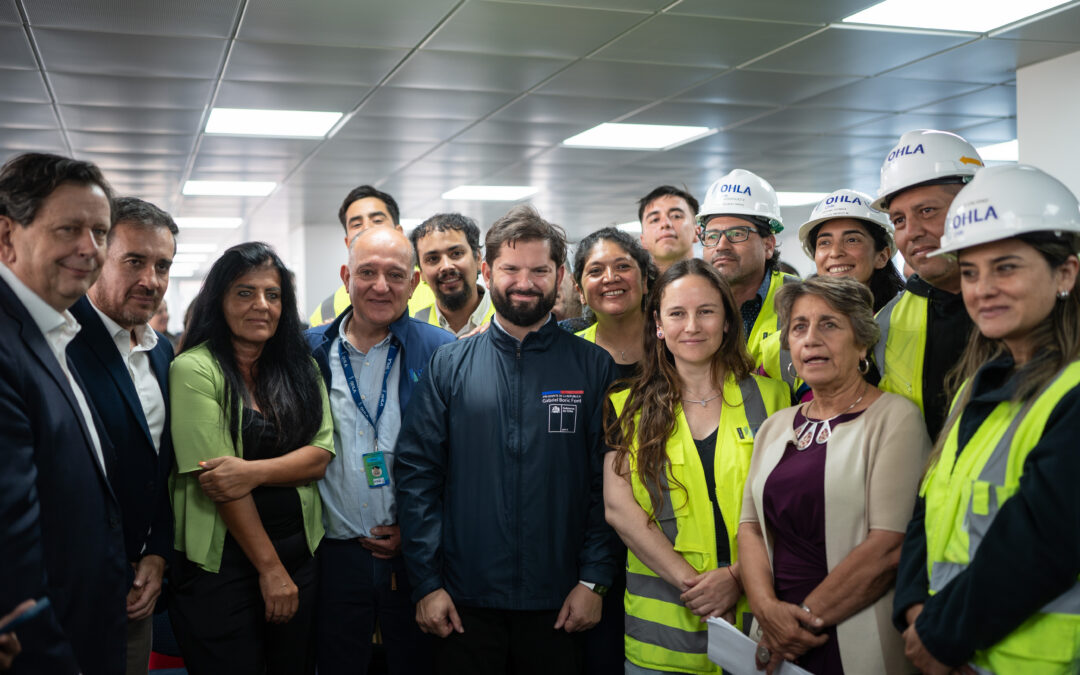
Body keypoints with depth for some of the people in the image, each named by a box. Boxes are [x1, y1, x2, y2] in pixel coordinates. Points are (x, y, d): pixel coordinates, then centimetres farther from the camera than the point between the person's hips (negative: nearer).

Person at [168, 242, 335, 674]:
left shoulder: (299, 367, 7)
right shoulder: (194, 370, -9)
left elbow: (321, 455, -3)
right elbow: (214, 478, -13)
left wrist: (253, 471, -21)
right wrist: (269, 567, -11)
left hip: (301, 551, 5)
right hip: (221, 560, -4)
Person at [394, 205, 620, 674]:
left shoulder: (593, 367, 0)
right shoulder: (449, 365, 2)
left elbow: (608, 482, -1)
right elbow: (416, 473, 0)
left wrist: (594, 580, -6)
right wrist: (426, 582, -4)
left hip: (560, 605, 0)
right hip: (463, 603, 0)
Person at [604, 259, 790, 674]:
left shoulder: (768, 398, 5)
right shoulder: (627, 409, 5)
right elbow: (617, 506, -4)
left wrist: (738, 576, -13)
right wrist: (688, 580, -13)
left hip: (753, 613, 0)